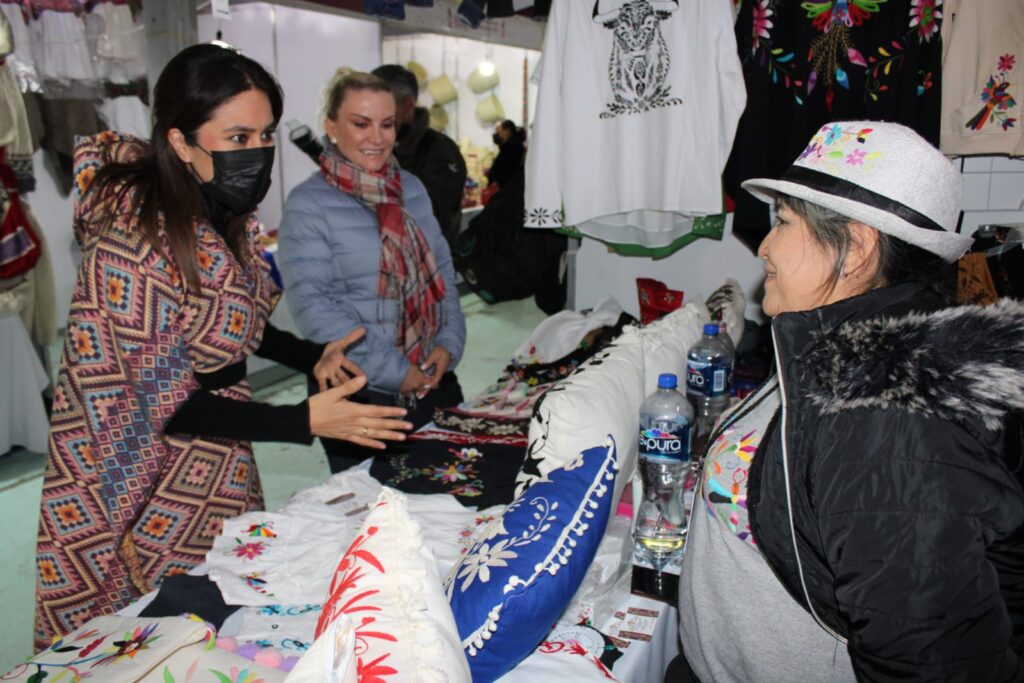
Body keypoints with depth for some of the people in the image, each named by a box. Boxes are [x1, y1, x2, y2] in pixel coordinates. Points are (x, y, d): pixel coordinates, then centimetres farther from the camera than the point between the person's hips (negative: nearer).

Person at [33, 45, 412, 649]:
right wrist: (305, 422, -30)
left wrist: (311, 357, -4)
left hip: (215, 463, 7)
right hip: (143, 474, -7)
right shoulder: (137, 238, -28)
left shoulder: (229, 216, -4)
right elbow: (159, 404, -25)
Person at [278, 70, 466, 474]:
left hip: (435, 382, 5)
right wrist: (393, 371, -19)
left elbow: (442, 269, 10)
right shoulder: (308, 205, -10)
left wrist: (449, 342, -6)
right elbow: (312, 304, -17)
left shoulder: (412, 188, 8)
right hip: (359, 395, -5)